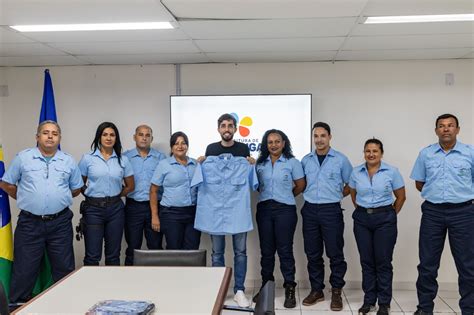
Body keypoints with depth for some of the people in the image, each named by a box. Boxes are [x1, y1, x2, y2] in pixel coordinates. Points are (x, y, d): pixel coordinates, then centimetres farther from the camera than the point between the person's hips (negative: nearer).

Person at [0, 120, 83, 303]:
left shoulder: (68, 161, 5)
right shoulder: (23, 158, 1)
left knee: (64, 268, 9)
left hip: (60, 223, 2)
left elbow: (76, 189, 15)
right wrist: (26, 200, 8)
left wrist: (58, 199, 10)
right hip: (30, 222, -1)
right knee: (24, 269, 6)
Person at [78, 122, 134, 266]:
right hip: (93, 208, -2)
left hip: (115, 208, 2)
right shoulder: (88, 158, -1)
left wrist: (115, 195, 6)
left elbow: (130, 186, 12)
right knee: (92, 255, -1)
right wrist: (92, 194, 1)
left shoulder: (123, 160, 4)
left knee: (113, 254, 9)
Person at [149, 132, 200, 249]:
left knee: (192, 251, 3)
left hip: (193, 213, 3)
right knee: (174, 251, 1)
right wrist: (154, 216, -4)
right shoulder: (164, 164, 1)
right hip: (171, 213, -3)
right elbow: (153, 191, 0)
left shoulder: (196, 164, 9)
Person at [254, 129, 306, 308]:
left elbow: (301, 185, 4)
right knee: (266, 250, 9)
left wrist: (285, 197, 10)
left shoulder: (292, 163, -1)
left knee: (285, 250, -2)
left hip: (285, 210, -3)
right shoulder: (260, 163, 8)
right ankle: (266, 287, 21)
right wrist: (268, 196, 2)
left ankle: (290, 290, 7)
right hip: (264, 208, 3)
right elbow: (256, 185, 13)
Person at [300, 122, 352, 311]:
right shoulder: (306, 160, 7)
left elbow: (350, 185, 7)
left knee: (335, 253, 2)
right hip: (310, 210, 3)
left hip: (331, 211, -3)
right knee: (312, 253, 9)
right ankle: (316, 290, 21)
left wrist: (335, 196, 3)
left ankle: (336, 292, 15)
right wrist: (312, 196, 6)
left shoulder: (340, 159, -1)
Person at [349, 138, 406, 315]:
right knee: (366, 261, 8)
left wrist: (390, 214, 3)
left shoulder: (392, 172, -5)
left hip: (384, 219, -2)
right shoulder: (356, 172, 2)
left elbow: (401, 197, 3)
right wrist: (363, 211, 10)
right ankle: (369, 300, 20)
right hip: (362, 219, 3)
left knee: (383, 261, 1)